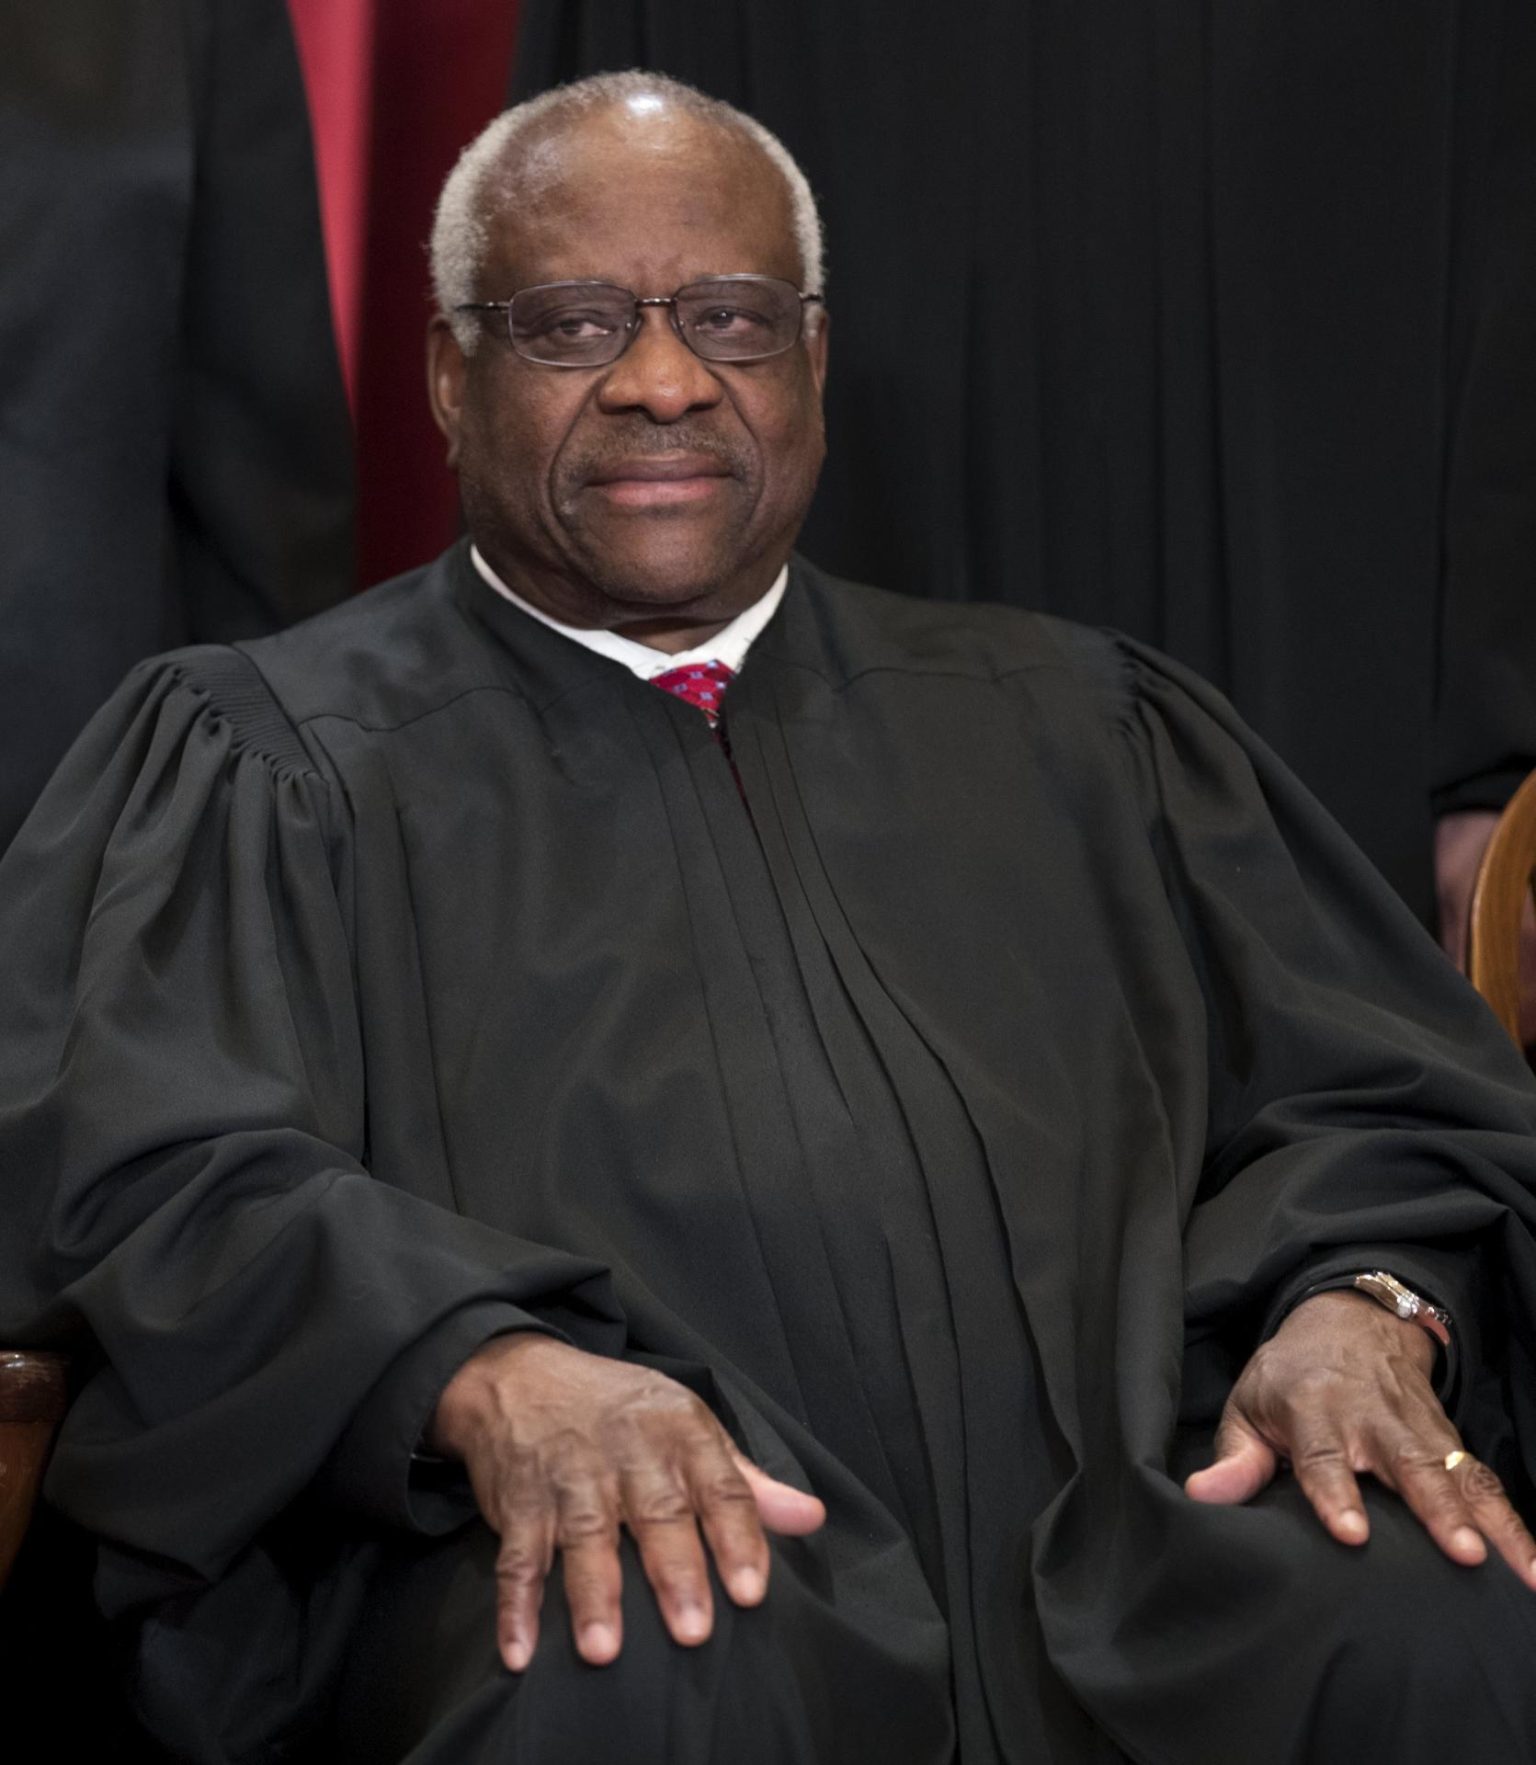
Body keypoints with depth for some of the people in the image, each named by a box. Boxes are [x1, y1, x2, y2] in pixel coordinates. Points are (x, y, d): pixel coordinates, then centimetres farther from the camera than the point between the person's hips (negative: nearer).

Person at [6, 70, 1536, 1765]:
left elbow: (1393, 1103, 19)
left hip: (1113, 1536, 3)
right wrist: (490, 1368, -23)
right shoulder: (259, 753, 13)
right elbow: (155, 1175, -3)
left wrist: (1366, 1299, -6)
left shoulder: (1070, 726, 24)